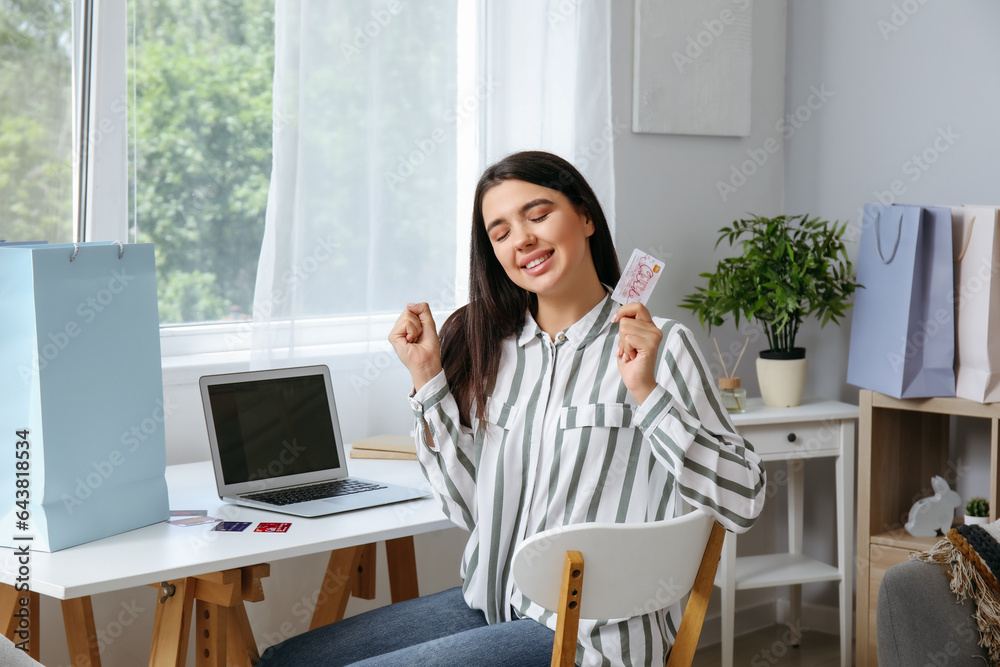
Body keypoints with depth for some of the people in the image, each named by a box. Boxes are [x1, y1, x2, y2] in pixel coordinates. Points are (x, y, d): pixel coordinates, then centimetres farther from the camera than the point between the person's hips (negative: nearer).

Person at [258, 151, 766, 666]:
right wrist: (427, 377, 0)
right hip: (491, 604, 6)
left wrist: (647, 392, -20)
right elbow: (472, 509, 4)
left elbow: (742, 502, -11)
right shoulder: (492, 349, 8)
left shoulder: (659, 347, -6)